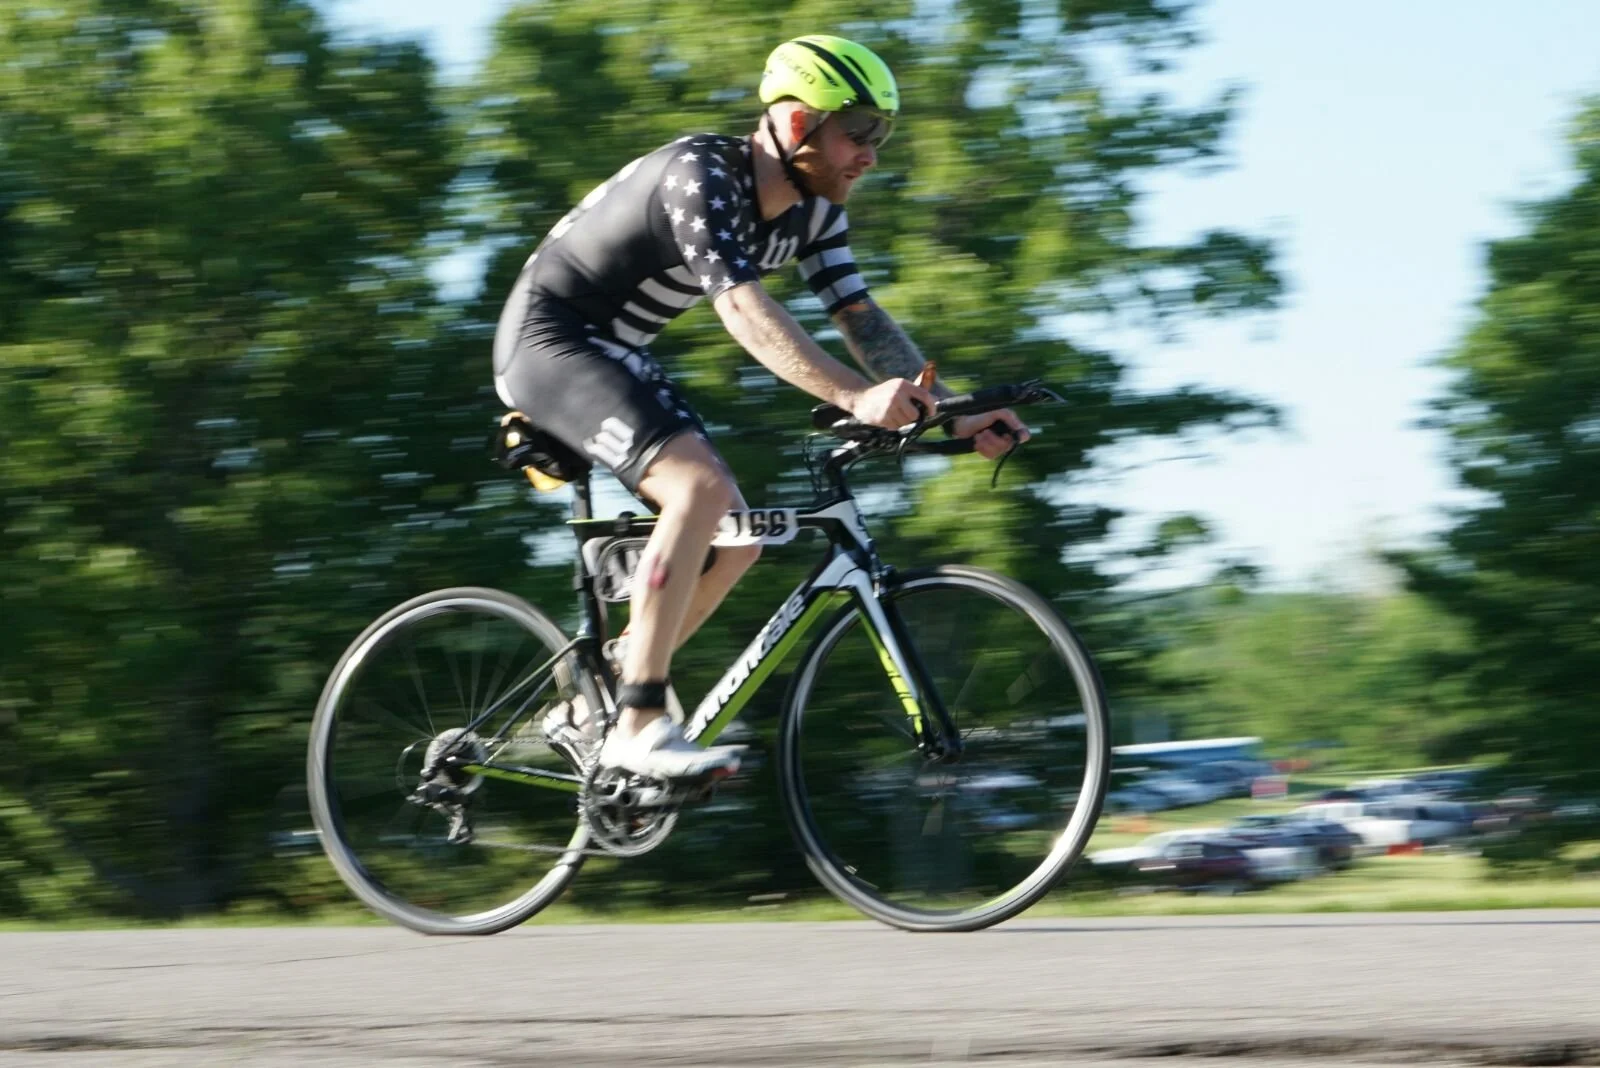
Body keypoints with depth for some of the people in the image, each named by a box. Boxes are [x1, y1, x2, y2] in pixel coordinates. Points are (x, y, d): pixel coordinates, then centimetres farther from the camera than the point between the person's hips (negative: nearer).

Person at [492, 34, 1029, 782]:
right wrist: (855, 397, -52)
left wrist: (950, 416, -16)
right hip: (550, 336, -9)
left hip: (616, 354, 9)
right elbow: (743, 308, -40)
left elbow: (862, 319, -2)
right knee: (701, 488, -28)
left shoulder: (812, 208, -1)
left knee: (734, 540, 2)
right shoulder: (701, 176, -27)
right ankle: (640, 728, -27)